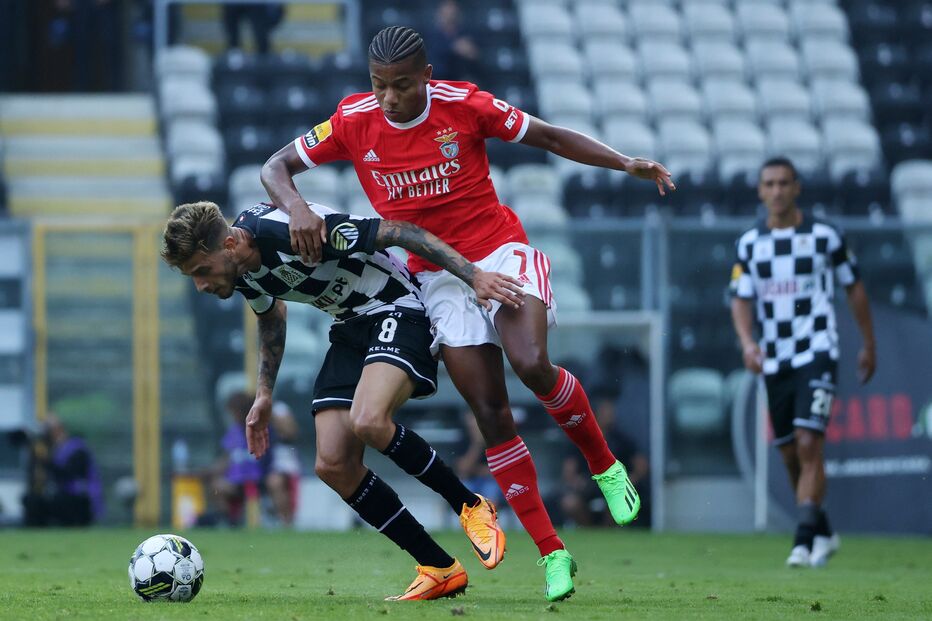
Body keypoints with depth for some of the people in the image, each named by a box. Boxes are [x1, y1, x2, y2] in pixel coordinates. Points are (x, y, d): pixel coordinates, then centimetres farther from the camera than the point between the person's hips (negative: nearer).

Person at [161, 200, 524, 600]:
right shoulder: (241, 272, -3)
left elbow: (396, 232, -25)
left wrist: (474, 276, -28)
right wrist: (265, 394, 22)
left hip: (397, 310, -9)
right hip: (350, 326, 9)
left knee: (367, 422, -34)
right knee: (333, 465, -6)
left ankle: (472, 507, -12)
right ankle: (440, 570, 3)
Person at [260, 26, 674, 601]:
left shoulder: (464, 104, -11)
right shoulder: (354, 121, -6)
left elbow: (550, 137, -1)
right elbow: (275, 168, 1)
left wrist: (625, 164, -8)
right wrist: (298, 209, -20)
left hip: (500, 254, -2)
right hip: (438, 277, 2)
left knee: (532, 365, -28)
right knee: (490, 413, -5)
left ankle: (606, 466, -1)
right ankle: (552, 553, 0)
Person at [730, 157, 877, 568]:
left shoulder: (824, 236, -2)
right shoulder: (750, 243, 6)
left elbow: (854, 289, 8)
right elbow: (741, 300, 4)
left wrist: (868, 346, 12)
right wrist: (747, 342, -15)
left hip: (816, 353, -4)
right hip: (774, 360, 4)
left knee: (808, 445, -18)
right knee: (790, 455, 8)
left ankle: (805, 541, -20)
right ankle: (823, 534, 25)